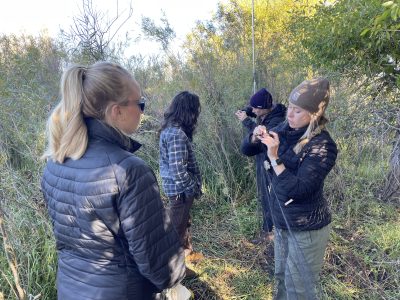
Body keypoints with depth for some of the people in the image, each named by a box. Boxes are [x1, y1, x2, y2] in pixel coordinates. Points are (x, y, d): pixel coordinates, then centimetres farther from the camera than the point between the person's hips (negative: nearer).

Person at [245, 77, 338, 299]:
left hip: (306, 229, -7)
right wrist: (256, 137, -13)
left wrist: (274, 157, -30)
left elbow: (295, 190, -27)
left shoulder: (322, 146, -23)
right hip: (283, 222, 7)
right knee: (282, 276, 26)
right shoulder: (286, 129, -4)